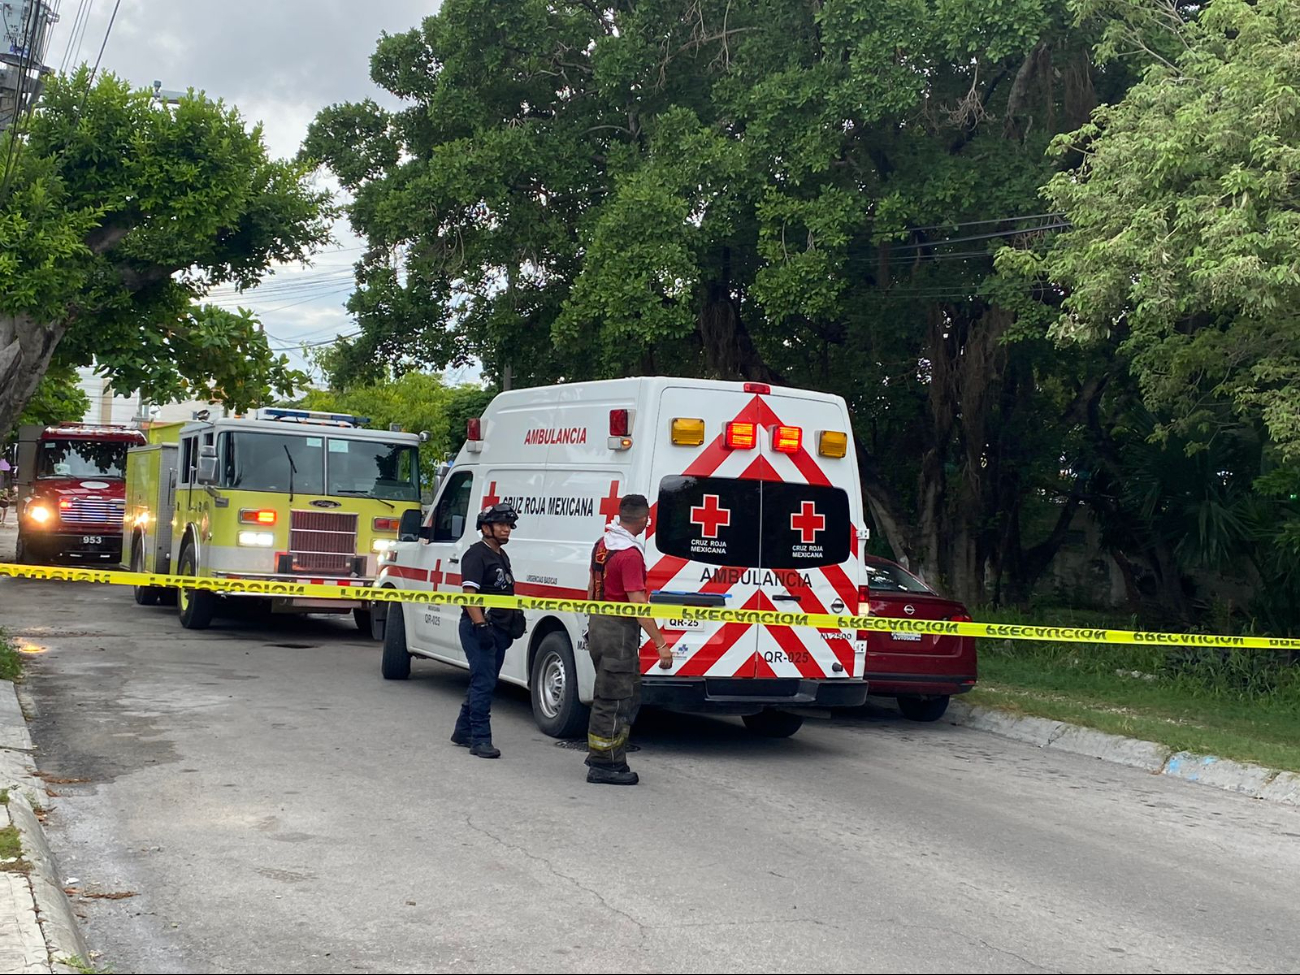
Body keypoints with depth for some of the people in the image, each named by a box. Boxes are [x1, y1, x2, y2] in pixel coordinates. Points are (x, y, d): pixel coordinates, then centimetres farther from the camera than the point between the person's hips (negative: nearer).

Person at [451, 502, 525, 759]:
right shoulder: (477, 554, -11)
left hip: (499, 629, 10)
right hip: (479, 627, -10)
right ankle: (480, 739, -9)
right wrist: (481, 625, -27)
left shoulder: (502, 556, 19)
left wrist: (515, 619, 24)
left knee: (483, 682, 15)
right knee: (484, 682, -12)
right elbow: (469, 592, -19)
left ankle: (463, 731, 26)